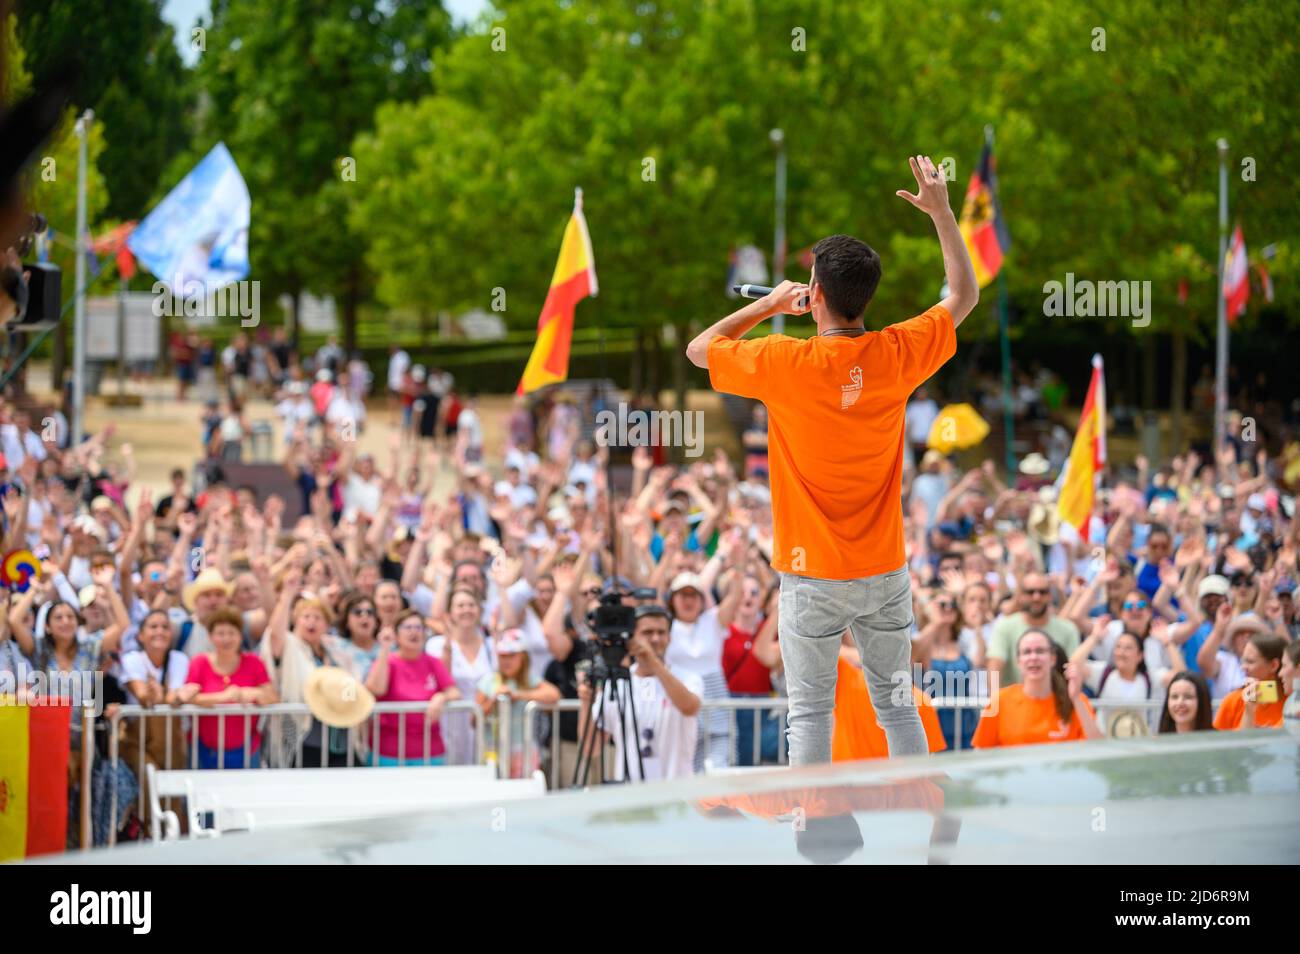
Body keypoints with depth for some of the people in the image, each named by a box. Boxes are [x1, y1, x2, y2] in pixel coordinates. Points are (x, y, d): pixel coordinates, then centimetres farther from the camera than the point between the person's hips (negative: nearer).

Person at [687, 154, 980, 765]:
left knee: (810, 711, 2)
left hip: (813, 577, -3)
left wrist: (768, 305, 8)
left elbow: (700, 349, 1)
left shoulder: (786, 364, -16)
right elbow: (964, 295, 11)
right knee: (897, 704, 12)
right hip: (885, 572, 3)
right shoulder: (896, 356, -6)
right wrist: (941, 212, 15)